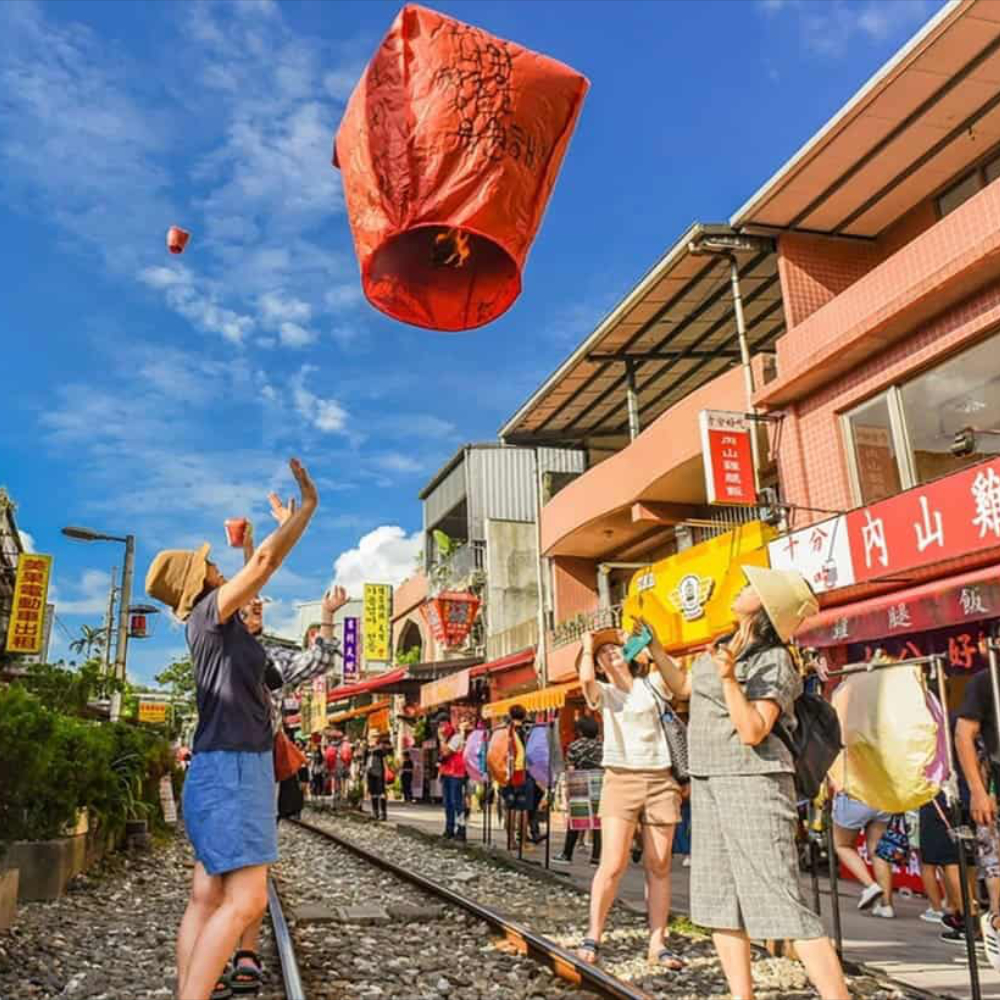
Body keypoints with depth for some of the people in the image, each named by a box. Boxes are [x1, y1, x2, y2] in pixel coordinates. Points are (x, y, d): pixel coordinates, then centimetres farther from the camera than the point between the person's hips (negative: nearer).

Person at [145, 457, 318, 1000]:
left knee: (207, 898, 6)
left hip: (230, 765, 10)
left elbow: (257, 575, 30)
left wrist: (289, 522, 32)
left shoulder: (215, 621, 17)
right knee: (245, 900, -12)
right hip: (232, 766, -10)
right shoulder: (209, 613, -8)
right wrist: (309, 506, -8)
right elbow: (264, 562, -15)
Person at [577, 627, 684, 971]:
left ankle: (657, 944, 10)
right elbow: (586, 678, -13)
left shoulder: (652, 684, 14)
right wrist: (587, 645, 3)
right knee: (612, 865, -8)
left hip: (661, 779, 2)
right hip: (621, 779, -2)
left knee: (659, 867, 3)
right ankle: (593, 936, 6)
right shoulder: (603, 692, 7)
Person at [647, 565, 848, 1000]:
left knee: (781, 902, -10)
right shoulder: (725, 646, 11)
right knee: (717, 898, 10)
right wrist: (652, 644, 21)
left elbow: (753, 732, -22)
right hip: (709, 784, 9)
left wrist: (728, 677, -29)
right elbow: (682, 687, 25)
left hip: (752, 783, -8)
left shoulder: (773, 662, -12)